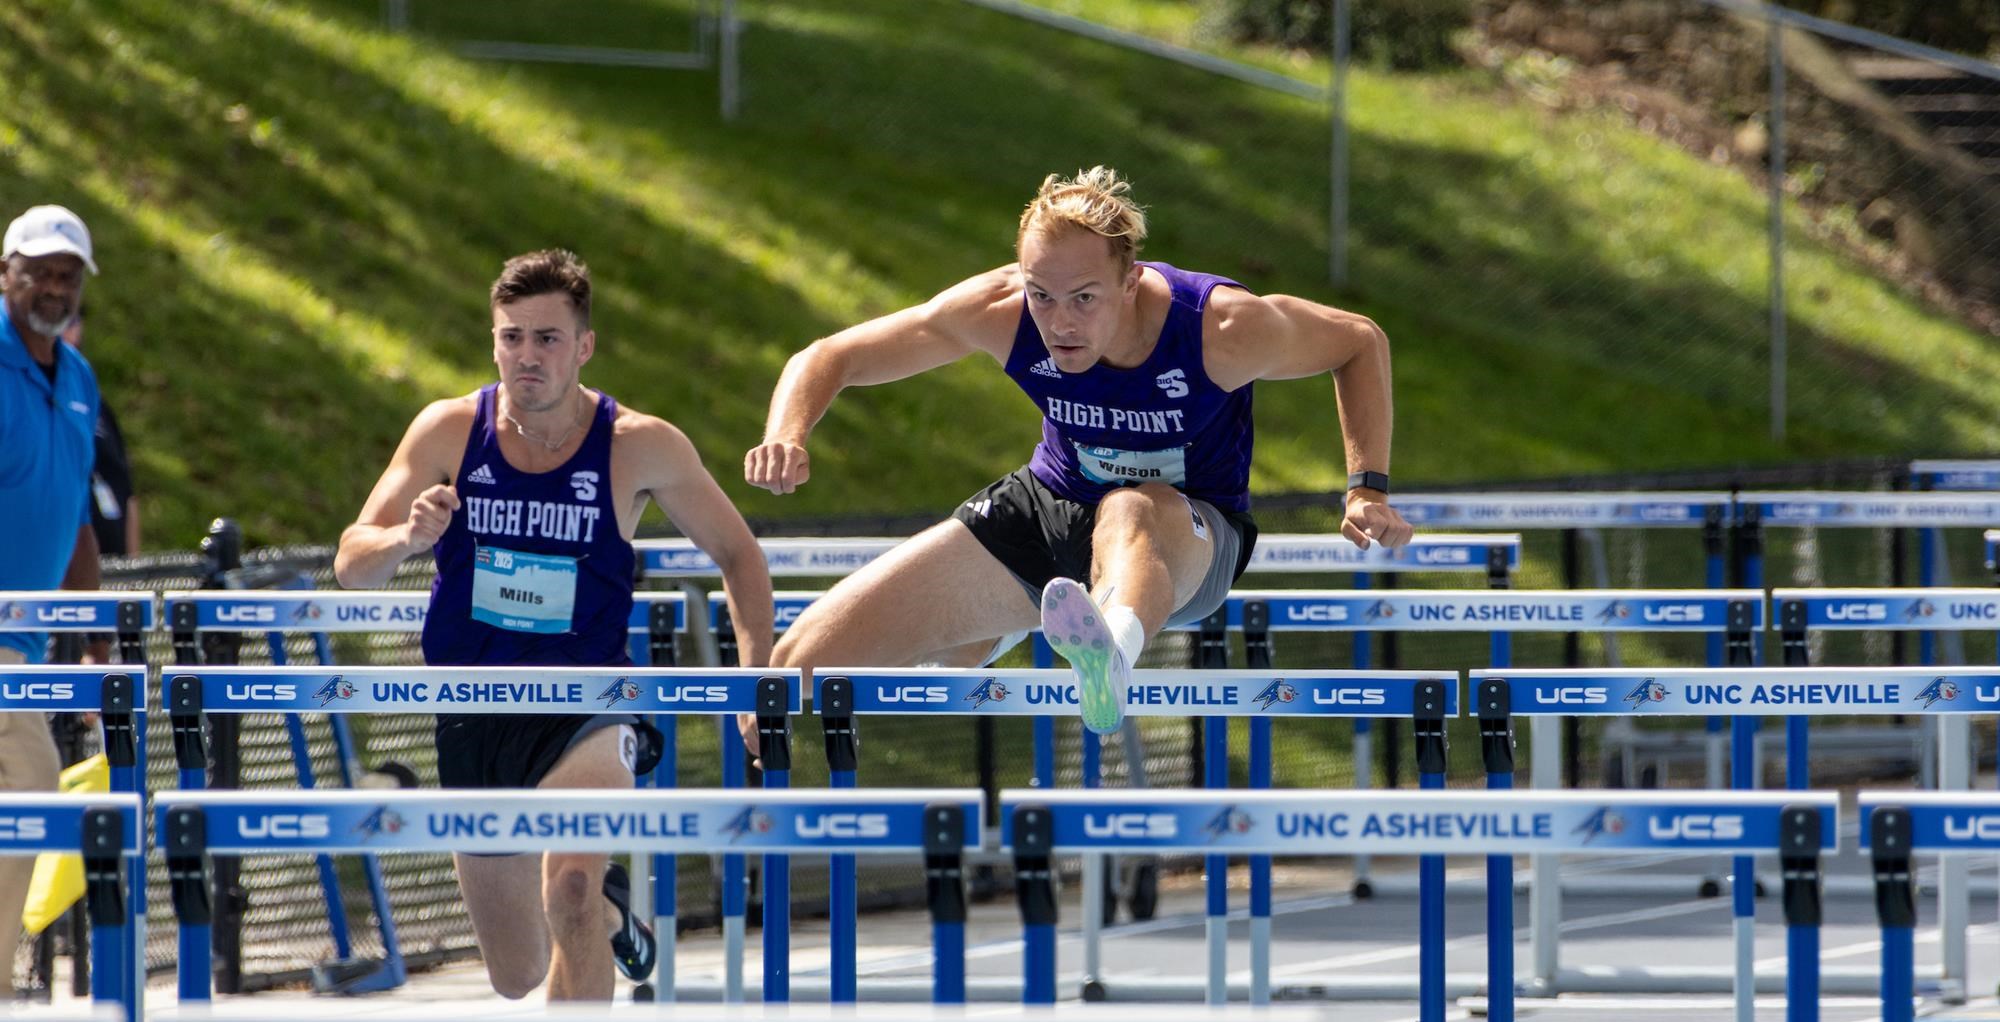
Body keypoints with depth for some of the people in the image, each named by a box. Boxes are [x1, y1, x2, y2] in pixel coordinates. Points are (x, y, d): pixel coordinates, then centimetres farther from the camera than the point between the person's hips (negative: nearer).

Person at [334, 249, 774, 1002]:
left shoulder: (640, 447, -11)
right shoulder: (450, 432, -7)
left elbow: (736, 554, 3)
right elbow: (351, 565, -8)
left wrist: (758, 678, -10)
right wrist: (407, 538, -31)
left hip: (583, 710, -3)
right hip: (472, 714, 3)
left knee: (570, 887, -34)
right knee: (517, 977, 16)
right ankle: (607, 906, 50)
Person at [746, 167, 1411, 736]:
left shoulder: (1225, 330, -27)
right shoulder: (999, 313, -21)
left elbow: (1361, 342, -7)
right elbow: (829, 359, -11)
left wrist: (1368, 490, -15)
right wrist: (786, 438, -32)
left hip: (1191, 536, -3)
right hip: (1049, 506, 3)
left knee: (1132, 512, -44)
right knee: (800, 667, -6)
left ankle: (1114, 650, -79)